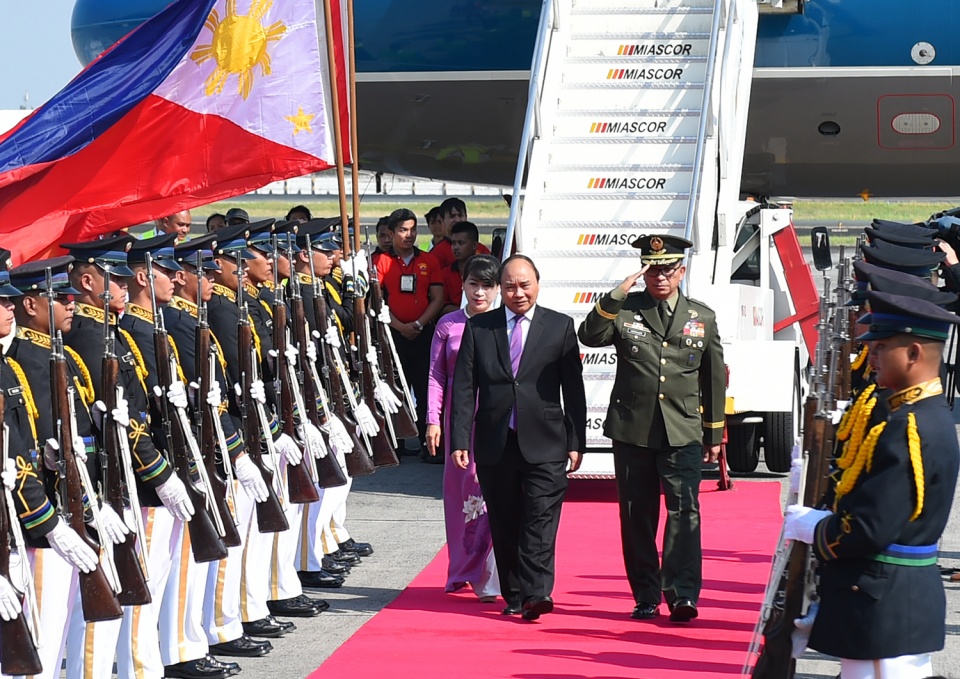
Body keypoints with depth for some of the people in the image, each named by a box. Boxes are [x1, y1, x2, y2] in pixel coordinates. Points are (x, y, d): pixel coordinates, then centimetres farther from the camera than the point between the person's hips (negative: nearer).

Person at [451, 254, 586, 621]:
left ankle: (537, 595, -16)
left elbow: (574, 389, 5)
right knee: (504, 525, 7)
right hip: (494, 445, 2)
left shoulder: (560, 326, 5)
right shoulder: (478, 328, 8)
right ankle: (513, 596, 16)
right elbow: (464, 388, 5)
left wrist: (575, 442, 0)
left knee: (540, 521, -11)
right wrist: (460, 440, -3)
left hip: (544, 444, -2)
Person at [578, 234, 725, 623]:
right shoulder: (624, 311, 6)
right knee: (636, 515, 6)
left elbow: (714, 380, 14)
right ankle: (646, 598, 15)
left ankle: (682, 594, -17)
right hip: (632, 430, 1)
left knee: (684, 509, -14)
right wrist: (616, 296, -20)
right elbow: (589, 337, -11)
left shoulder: (702, 318, 10)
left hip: (683, 433, -1)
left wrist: (714, 435, 14)